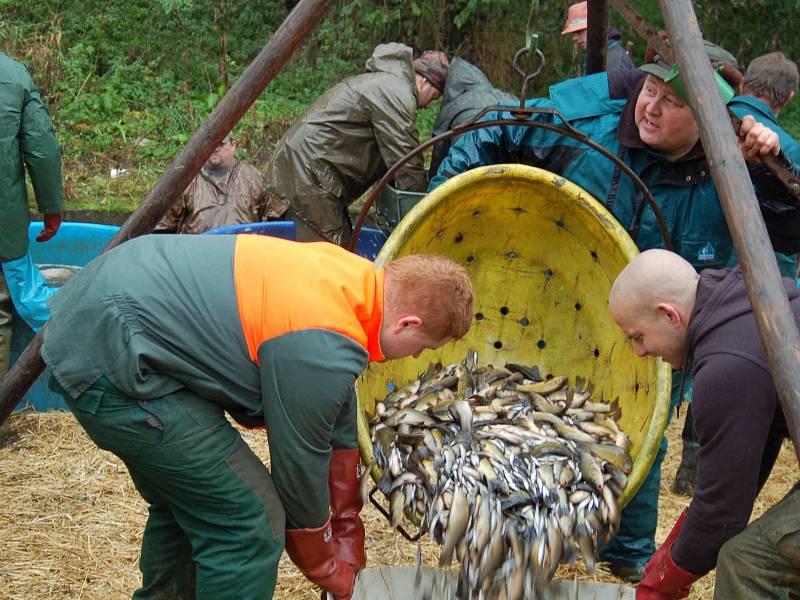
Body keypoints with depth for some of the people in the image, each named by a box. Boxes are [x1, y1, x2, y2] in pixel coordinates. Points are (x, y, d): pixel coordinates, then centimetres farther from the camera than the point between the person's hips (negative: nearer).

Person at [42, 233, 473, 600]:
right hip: (110, 359, -10)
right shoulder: (324, 352, -22)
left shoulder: (353, 278, 6)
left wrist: (348, 530, 29)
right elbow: (298, 468, -8)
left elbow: (339, 422, 18)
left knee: (188, 499, 25)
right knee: (248, 520, -4)